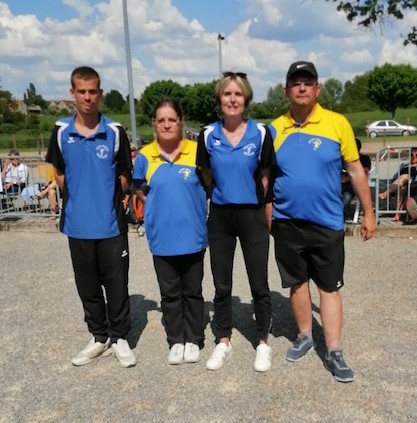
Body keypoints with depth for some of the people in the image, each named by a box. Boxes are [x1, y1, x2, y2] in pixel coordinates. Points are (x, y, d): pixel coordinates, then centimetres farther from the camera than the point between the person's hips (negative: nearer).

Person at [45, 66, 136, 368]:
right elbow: (59, 173, 15)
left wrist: (107, 199, 0)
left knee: (116, 284, 6)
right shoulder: (61, 131, 2)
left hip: (111, 223, -2)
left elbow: (125, 177, 4)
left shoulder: (115, 132, -4)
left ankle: (119, 337, 23)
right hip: (78, 224, 3)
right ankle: (99, 337, 29)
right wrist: (77, 198, 6)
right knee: (88, 286, 13)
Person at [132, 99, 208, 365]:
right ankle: (176, 341, 28)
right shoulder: (145, 156, -3)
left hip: (193, 236, -1)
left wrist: (190, 205, 0)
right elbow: (140, 191, 12)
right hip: (162, 238, 1)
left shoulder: (197, 151, -6)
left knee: (192, 291, 13)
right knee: (170, 293, 13)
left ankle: (194, 340, 29)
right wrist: (160, 207, 3)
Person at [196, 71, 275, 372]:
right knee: (222, 285, 12)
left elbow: (266, 175, 4)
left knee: (259, 285, 6)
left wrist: (248, 195, 6)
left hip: (253, 216, -2)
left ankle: (263, 343, 25)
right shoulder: (208, 135, -1)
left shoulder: (260, 134, -6)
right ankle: (223, 341, 29)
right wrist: (224, 193, 12)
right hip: (220, 217, 2)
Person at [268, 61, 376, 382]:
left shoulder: (337, 123, -5)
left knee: (330, 287, 6)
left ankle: (334, 353, 16)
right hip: (286, 223, 2)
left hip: (327, 223, -2)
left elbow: (356, 170, 1)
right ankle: (305, 337, 33)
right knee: (297, 283, 15)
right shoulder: (275, 129, 0)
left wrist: (368, 214, 1)